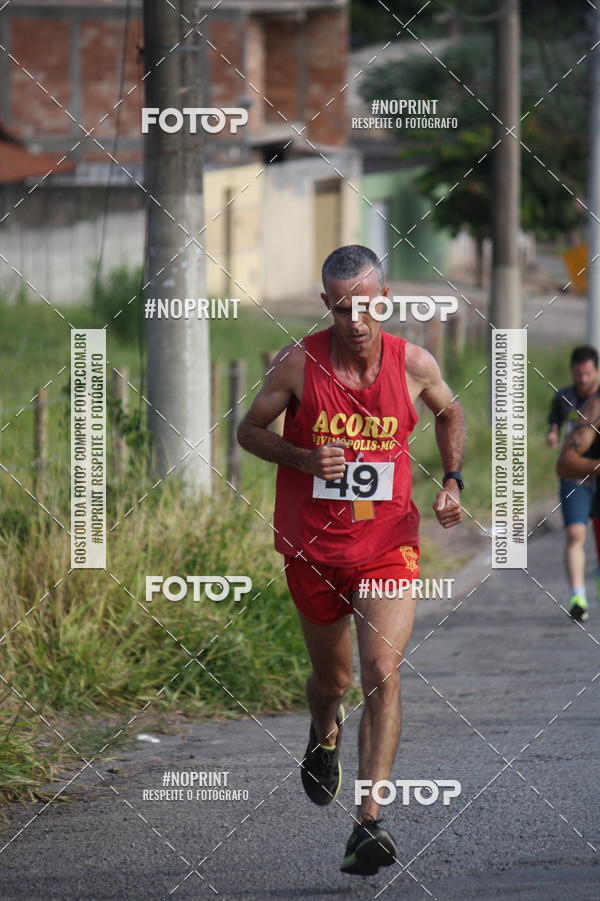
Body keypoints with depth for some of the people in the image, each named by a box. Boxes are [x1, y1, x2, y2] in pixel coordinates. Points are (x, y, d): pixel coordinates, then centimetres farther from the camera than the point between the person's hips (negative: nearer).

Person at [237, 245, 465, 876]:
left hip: (388, 546, -1)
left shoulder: (414, 365, -6)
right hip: (313, 548, 1)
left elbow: (449, 414, 16)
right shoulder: (299, 363, -10)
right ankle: (324, 734, 54)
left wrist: (452, 480, 2)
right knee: (331, 676, 16)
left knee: (382, 675, -16)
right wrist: (304, 458, -16)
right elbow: (249, 430, 2)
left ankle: (369, 823, -16)